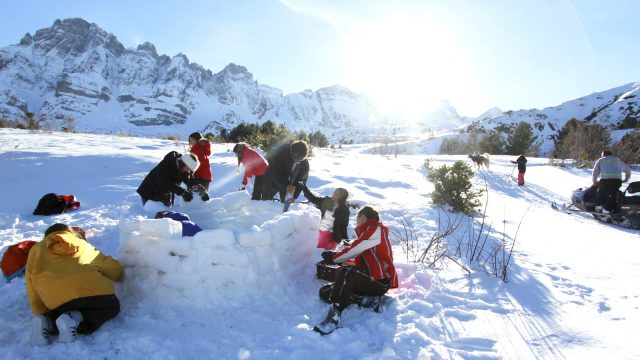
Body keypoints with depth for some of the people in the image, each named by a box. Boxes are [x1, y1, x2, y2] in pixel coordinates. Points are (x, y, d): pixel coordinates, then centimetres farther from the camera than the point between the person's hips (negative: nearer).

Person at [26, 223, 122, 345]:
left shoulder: (36, 250, 28)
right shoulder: (82, 245, 27)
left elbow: (32, 290, 19)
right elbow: (114, 269, 25)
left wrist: (42, 314, 28)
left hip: (54, 301, 3)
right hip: (90, 291, -3)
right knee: (111, 306, 26)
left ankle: (47, 322, 1)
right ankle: (75, 318, -3)